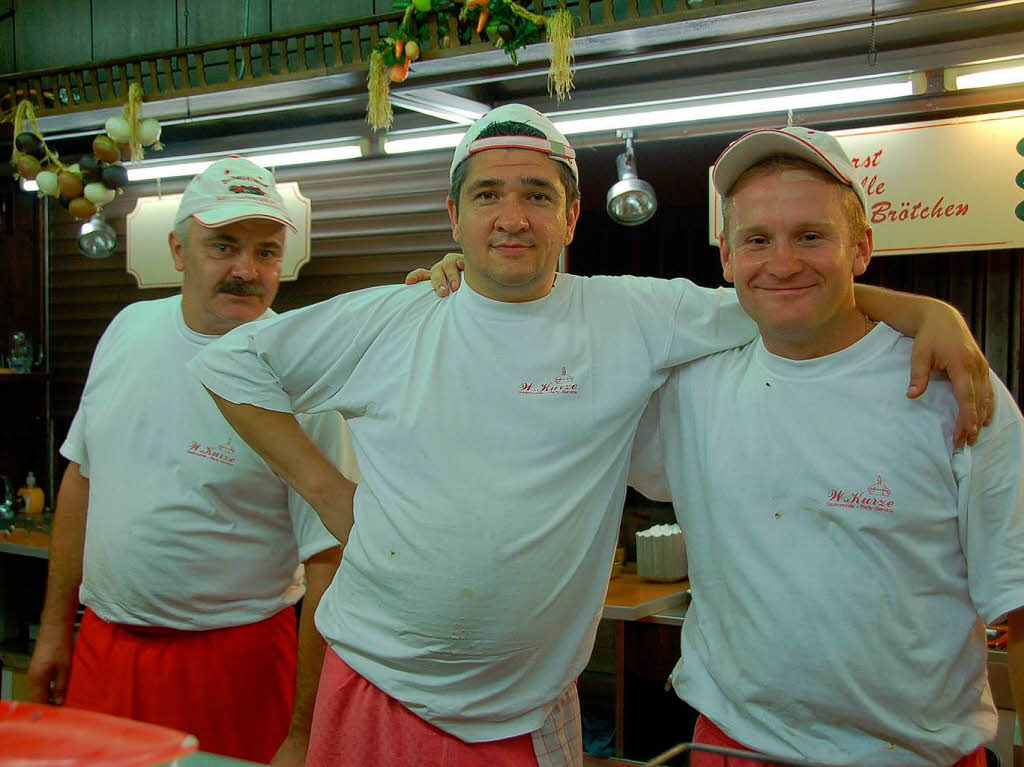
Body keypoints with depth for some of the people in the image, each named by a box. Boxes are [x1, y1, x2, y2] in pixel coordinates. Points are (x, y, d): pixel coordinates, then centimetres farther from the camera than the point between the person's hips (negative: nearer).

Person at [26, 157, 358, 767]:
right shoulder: (131, 328, 2)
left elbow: (329, 558, -17)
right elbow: (83, 476, 12)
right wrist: (56, 625, 12)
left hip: (230, 660, -5)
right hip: (102, 645, 5)